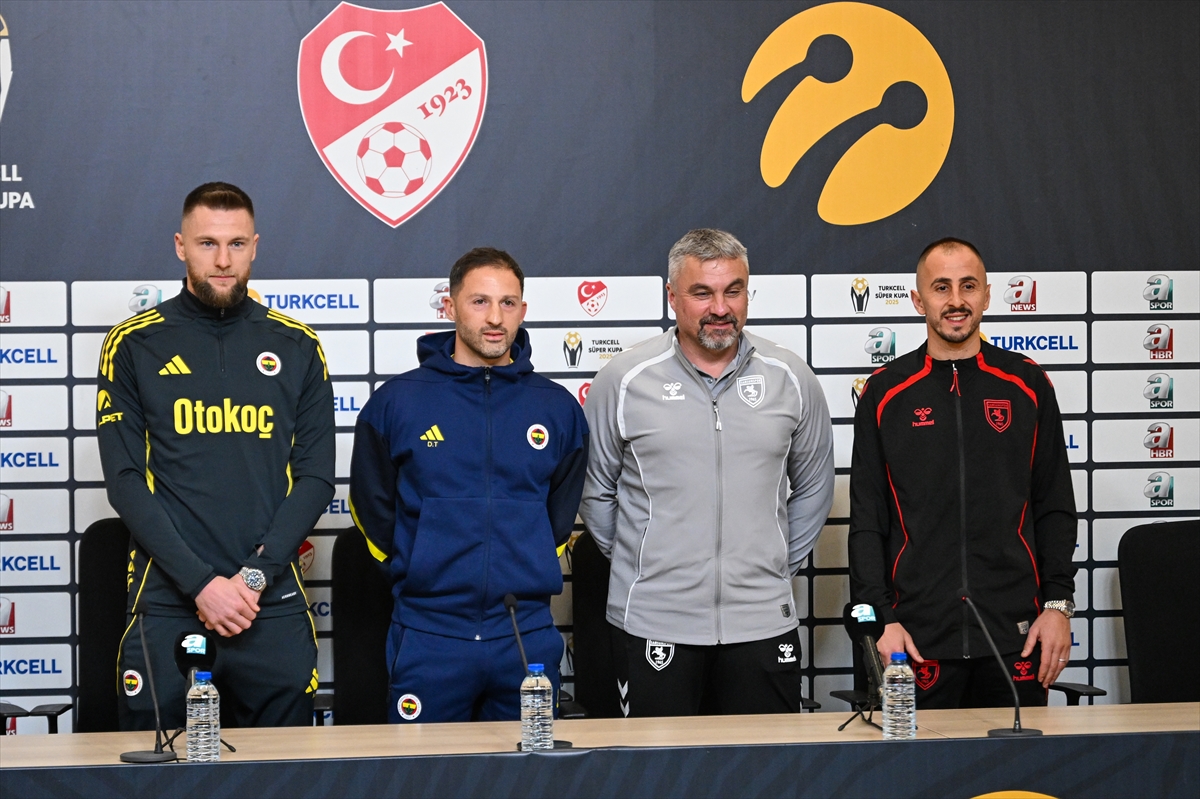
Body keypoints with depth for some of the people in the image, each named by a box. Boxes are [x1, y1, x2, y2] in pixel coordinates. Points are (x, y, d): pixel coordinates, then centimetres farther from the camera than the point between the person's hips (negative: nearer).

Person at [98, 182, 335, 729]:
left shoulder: (297, 347, 9)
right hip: (167, 606, -1)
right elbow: (125, 482, -2)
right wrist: (200, 583, -12)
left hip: (275, 605, 1)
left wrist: (256, 575, -9)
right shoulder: (134, 346, 4)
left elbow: (316, 477, 5)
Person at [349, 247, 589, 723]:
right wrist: (420, 571, 7)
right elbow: (373, 507, 8)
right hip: (428, 638, -2)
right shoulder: (396, 401, 1)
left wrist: (528, 571, 9)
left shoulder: (556, 408, 7)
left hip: (528, 635, 2)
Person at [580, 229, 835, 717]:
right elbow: (595, 491, 8)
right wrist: (635, 564, 10)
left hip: (762, 623, 2)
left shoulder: (791, 379, 4)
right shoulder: (623, 380, -1)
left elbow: (814, 488, 17)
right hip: (653, 625, -2)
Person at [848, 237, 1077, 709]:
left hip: (1016, 633, 1)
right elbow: (866, 522, 4)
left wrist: (1058, 604, 0)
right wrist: (881, 618, -5)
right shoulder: (885, 393, 5)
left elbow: (1054, 507, 9)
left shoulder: (1027, 384, 8)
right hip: (919, 635, -1)